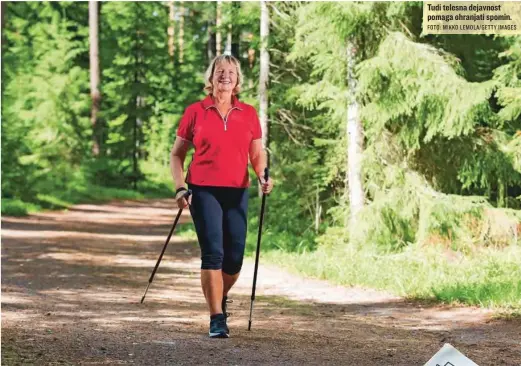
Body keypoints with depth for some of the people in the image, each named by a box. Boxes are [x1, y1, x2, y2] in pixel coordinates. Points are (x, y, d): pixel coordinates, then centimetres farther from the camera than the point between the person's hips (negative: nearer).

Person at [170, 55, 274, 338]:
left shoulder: (248, 114, 8)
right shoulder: (195, 112, 2)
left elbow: (257, 154, 11)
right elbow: (177, 154, 8)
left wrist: (263, 175, -9)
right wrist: (180, 187, -5)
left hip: (237, 193, 3)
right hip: (204, 191, -3)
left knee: (234, 258, 4)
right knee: (213, 253, -12)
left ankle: (219, 299, 34)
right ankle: (217, 319, -6)